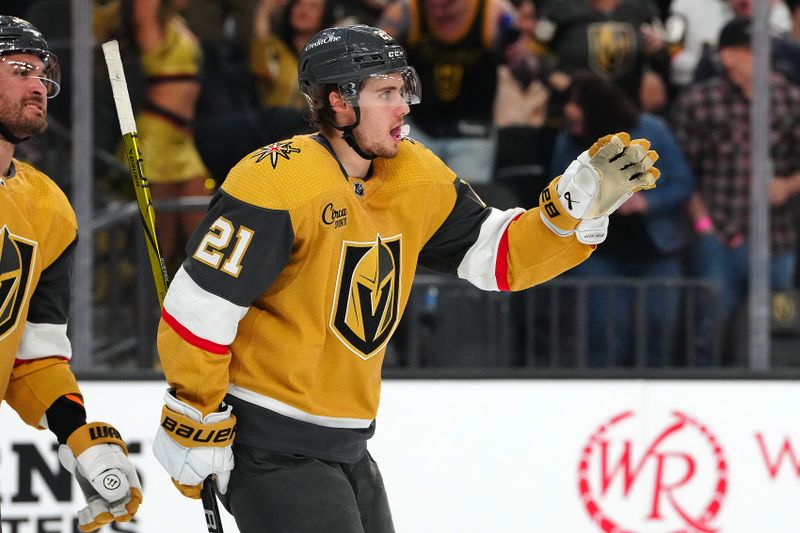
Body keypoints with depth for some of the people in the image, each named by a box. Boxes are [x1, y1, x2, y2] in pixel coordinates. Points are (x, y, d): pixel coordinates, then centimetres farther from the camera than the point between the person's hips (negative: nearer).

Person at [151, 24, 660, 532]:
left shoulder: (416, 177, 4)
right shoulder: (276, 182, -20)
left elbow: (498, 255, 8)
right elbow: (198, 308, -20)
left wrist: (582, 200, -7)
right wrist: (195, 429, -16)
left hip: (345, 447, 8)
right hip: (268, 447, -8)